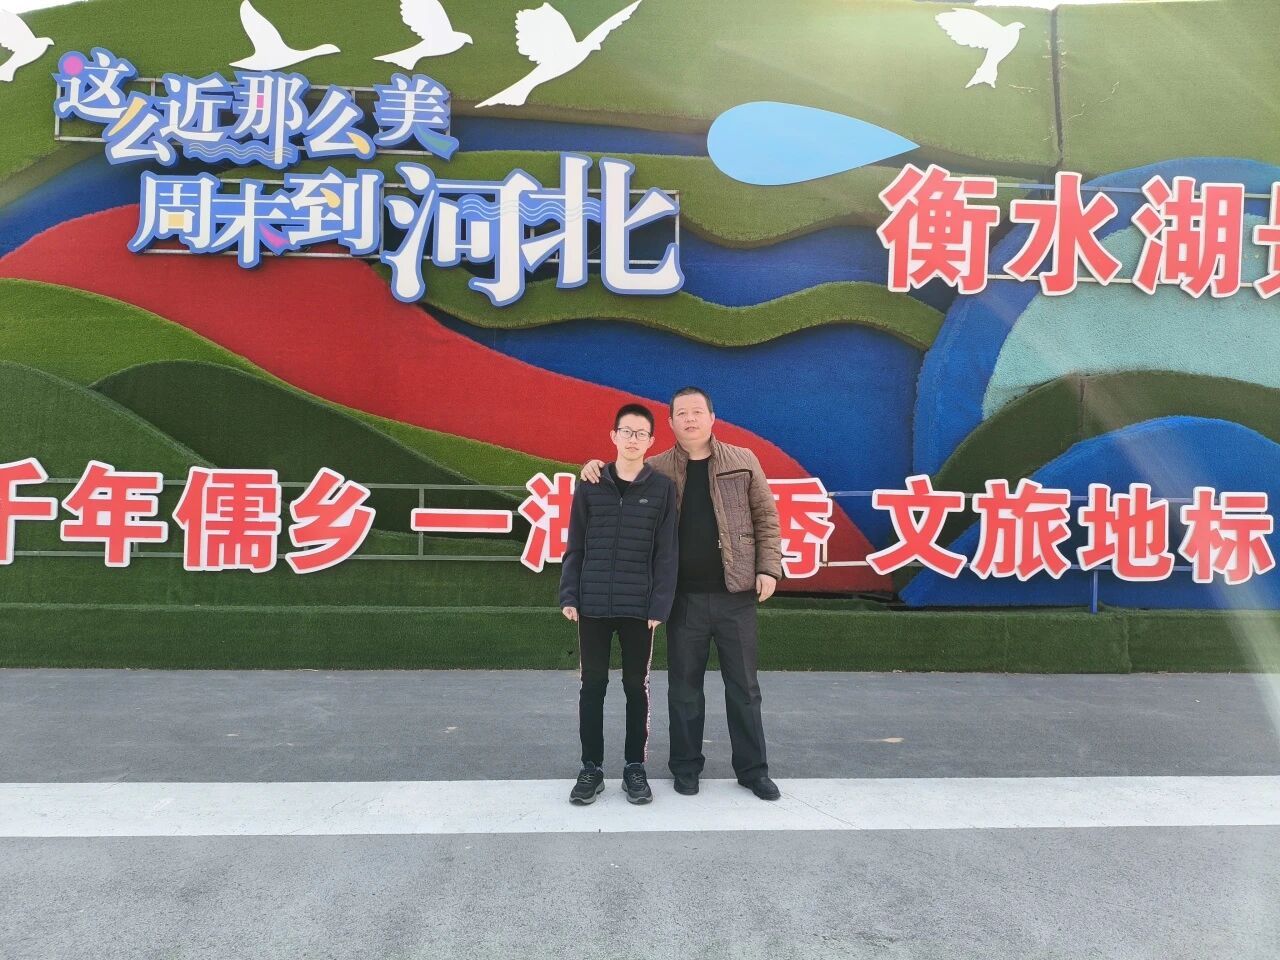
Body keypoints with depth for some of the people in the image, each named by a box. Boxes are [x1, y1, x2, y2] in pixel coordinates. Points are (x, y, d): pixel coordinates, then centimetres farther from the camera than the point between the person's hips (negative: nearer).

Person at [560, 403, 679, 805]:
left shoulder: (662, 488, 0)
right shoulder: (590, 486, 4)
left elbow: (666, 553, -2)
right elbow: (575, 546, 6)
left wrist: (660, 604, -7)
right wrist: (569, 596, -1)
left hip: (639, 607, -1)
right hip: (593, 605, 1)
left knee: (636, 687, 9)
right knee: (592, 686, 7)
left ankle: (635, 767, 21)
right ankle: (591, 767, 19)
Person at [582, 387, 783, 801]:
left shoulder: (743, 461, 4)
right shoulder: (656, 469, 4)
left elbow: (765, 516, 6)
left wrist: (768, 568, -3)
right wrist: (595, 467, -7)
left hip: (735, 594, 0)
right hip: (684, 596, 0)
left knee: (743, 685, 9)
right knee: (684, 686, 9)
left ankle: (753, 769, 22)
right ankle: (686, 766, 24)